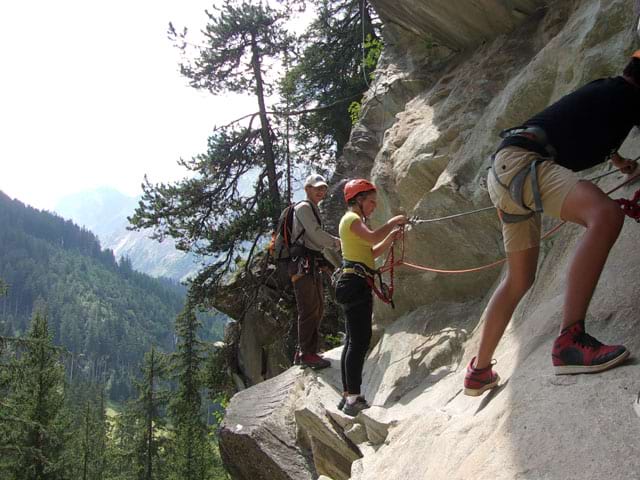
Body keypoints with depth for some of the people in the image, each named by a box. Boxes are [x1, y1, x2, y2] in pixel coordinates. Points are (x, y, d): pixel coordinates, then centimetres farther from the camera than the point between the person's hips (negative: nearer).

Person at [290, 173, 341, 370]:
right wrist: (338, 242, -3)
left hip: (312, 265, 10)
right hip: (303, 264, -10)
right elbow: (316, 234, -15)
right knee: (309, 309, -11)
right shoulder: (303, 207, -5)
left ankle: (303, 352, 18)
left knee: (317, 308, 12)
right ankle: (307, 353, -9)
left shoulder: (313, 210, 26)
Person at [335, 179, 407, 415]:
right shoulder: (351, 218, -6)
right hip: (355, 282, -11)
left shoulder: (354, 220, 24)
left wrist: (390, 238, 10)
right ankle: (353, 398, -18)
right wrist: (393, 222, -9)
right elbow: (372, 237, -23)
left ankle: (348, 396, 12)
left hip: (354, 284, 11)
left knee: (353, 340, 9)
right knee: (360, 339, -15)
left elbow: (370, 252, 21)